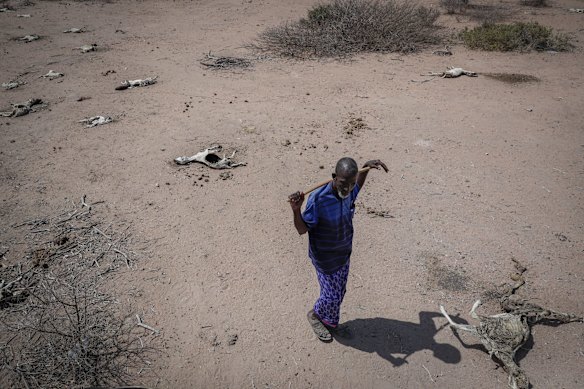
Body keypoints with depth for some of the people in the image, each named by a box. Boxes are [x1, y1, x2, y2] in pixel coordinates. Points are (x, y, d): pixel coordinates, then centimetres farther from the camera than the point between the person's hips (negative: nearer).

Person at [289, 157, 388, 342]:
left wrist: (367, 167, 2)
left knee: (339, 292, 22)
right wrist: (296, 210, -43)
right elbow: (302, 229, -24)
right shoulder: (318, 199, -33)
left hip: (344, 253, 6)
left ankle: (331, 324, 48)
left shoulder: (349, 191, -12)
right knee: (332, 296, 9)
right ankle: (315, 315, 42)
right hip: (325, 258, -6)